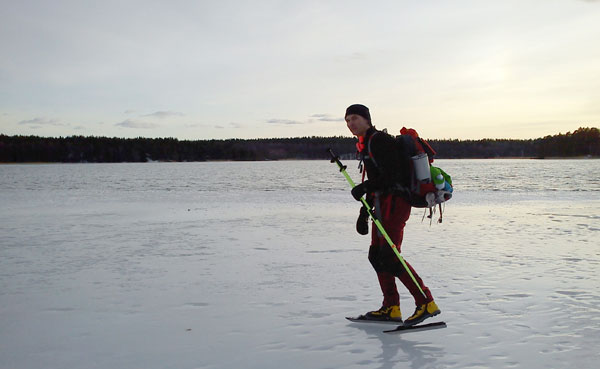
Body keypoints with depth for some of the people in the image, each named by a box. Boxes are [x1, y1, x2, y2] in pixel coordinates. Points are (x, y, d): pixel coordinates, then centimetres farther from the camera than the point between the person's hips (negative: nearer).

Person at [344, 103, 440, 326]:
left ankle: (426, 303, -12)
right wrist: (364, 212, 20)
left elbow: (393, 174, -21)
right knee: (376, 255, 10)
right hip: (383, 203, 11)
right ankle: (391, 308, 16)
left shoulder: (379, 140, -11)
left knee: (389, 256, -15)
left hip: (395, 201, -11)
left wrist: (365, 187, -23)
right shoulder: (365, 145, 20)